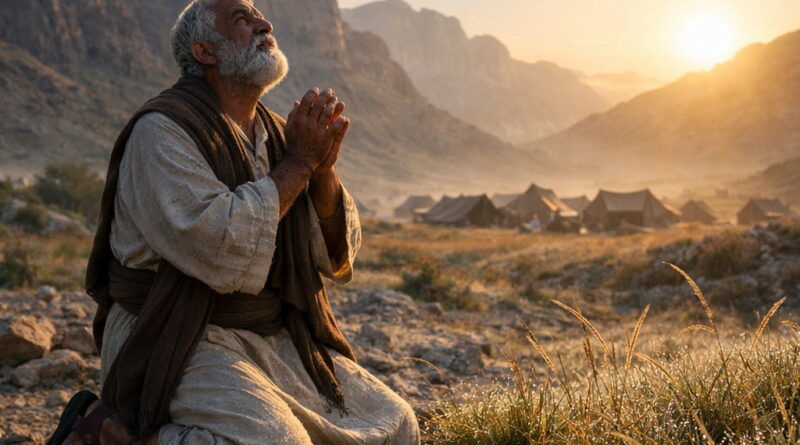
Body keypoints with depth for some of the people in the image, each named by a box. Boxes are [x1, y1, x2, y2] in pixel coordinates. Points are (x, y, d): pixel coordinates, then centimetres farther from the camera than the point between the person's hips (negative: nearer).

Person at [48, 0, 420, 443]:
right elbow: (223, 254, -25)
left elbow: (337, 259, 8)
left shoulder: (277, 133, 11)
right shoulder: (162, 129, -10)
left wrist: (324, 168, -9)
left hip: (276, 339, 8)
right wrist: (299, 162, -15)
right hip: (176, 343, -8)